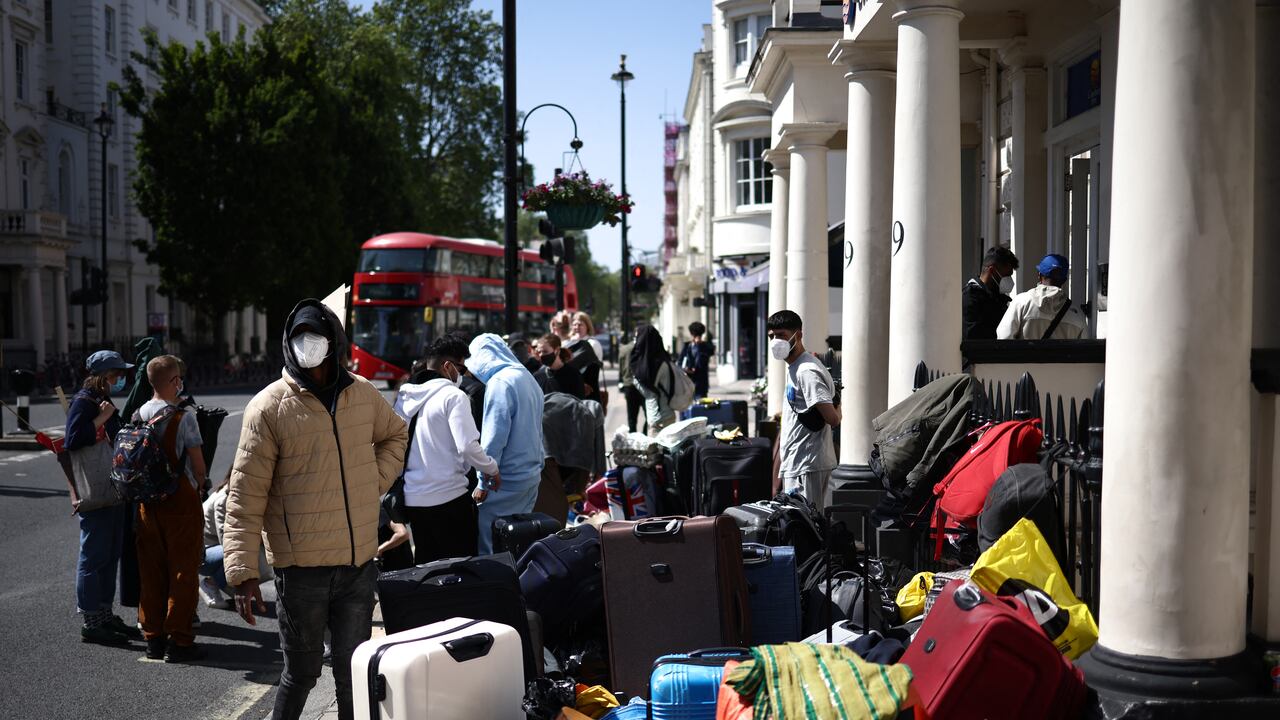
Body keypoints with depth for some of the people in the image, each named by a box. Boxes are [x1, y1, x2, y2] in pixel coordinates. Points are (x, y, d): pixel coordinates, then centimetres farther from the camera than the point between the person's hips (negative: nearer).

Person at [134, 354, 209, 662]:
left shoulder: (138, 415, 2)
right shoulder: (183, 417, -15)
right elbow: (198, 465, -11)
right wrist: (198, 485, 8)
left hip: (148, 500, 6)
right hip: (181, 501, -6)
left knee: (152, 572, 13)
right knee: (183, 572, 2)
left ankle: (153, 638, 20)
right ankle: (178, 641, 5)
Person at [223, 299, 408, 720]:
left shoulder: (362, 394, 4)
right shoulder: (270, 407, -9)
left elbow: (395, 434, 25)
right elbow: (245, 496, -11)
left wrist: (376, 482, 7)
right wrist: (243, 573, -16)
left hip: (360, 563, 4)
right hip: (302, 569, -4)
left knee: (353, 671, 14)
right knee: (302, 673, 9)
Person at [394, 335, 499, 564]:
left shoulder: (405, 396, 8)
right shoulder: (453, 396, -11)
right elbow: (468, 446, -20)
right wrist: (492, 469, -4)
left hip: (413, 499, 6)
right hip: (449, 497, -6)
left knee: (425, 565, 16)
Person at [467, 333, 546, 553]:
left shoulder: (500, 382, -14)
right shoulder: (529, 378, 14)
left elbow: (495, 436, -18)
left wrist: (484, 482, -13)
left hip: (506, 483, -9)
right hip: (532, 477, 9)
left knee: (489, 547, -4)